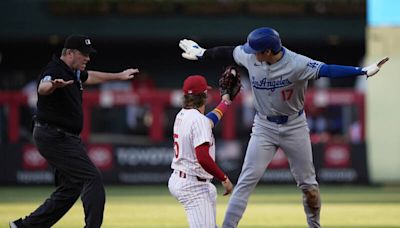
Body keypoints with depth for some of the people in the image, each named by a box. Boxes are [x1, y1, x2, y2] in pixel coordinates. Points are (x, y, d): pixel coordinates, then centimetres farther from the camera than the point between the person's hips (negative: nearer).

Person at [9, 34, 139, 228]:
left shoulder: (74, 72, 12)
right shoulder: (55, 70, -19)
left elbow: (89, 76, 35)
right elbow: (42, 88, -42)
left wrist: (119, 76, 45)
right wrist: (53, 85, -65)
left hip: (66, 138, 11)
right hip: (55, 137, -11)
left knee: (70, 189, 14)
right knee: (92, 179, -15)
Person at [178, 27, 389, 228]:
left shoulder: (297, 65, -26)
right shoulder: (250, 57, -13)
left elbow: (326, 70, -35)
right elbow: (228, 52, 6)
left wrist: (363, 71, -48)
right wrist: (202, 53, 20)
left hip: (294, 127, -2)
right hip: (264, 127, 2)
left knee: (308, 183, 8)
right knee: (246, 181, -7)